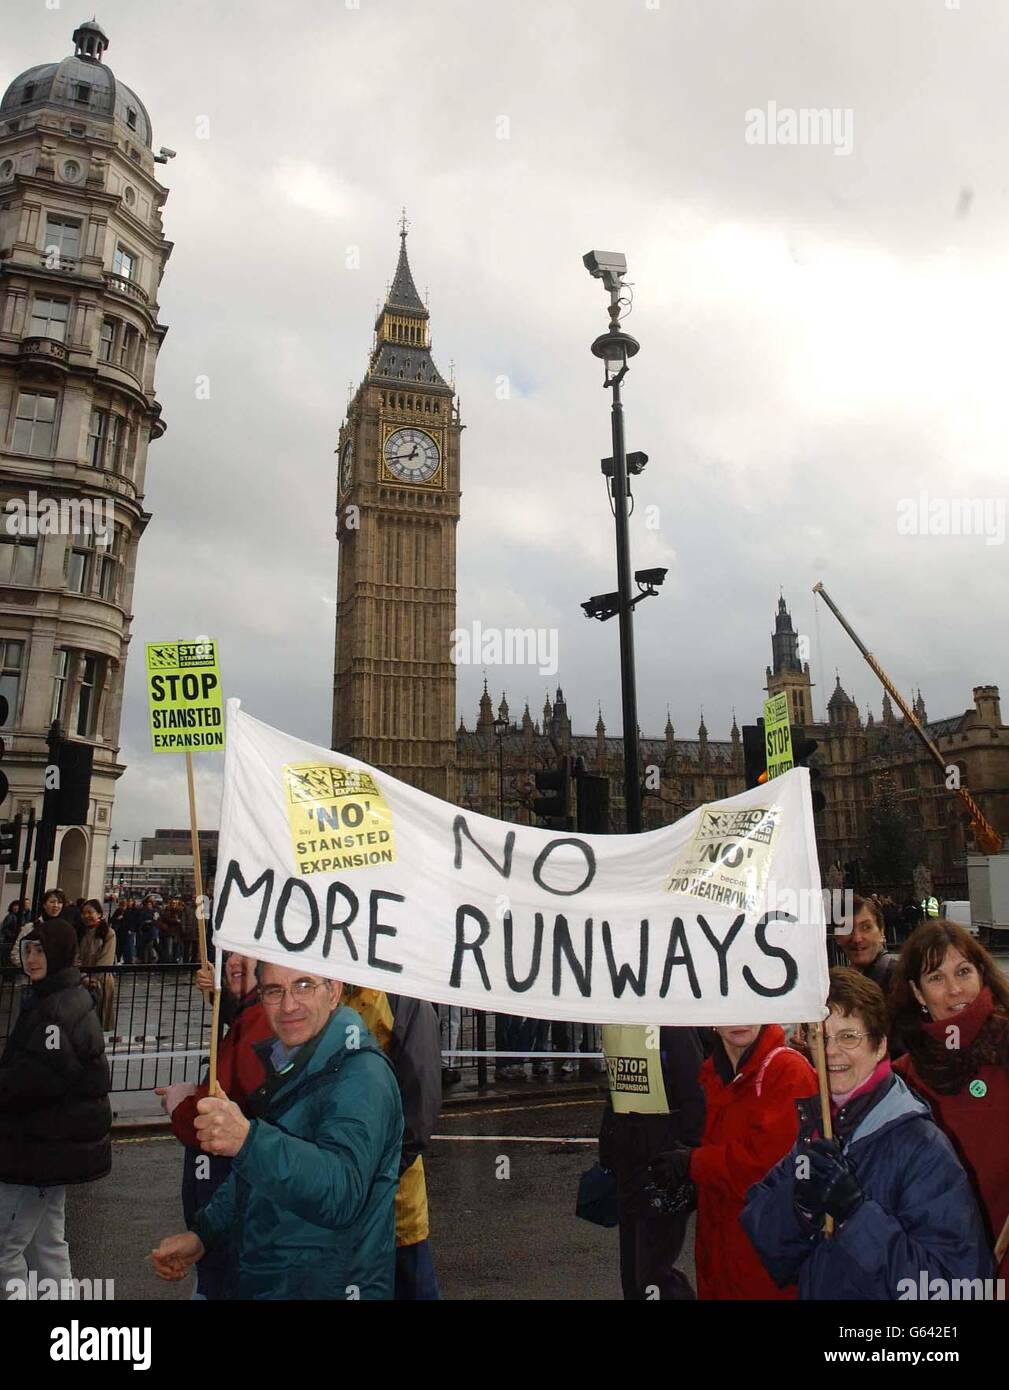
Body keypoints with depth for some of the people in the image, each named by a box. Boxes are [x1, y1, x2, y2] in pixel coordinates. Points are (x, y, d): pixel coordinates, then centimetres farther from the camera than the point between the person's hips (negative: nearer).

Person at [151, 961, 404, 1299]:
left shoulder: (360, 1076, -26)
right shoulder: (284, 1063, 5)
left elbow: (342, 1195, -39)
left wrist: (249, 1139, -49)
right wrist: (202, 1233, 12)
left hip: (326, 1287, -8)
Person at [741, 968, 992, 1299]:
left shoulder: (922, 1145, -23)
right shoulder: (814, 1127, -7)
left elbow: (953, 1281, -28)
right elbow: (758, 1232, -9)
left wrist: (856, 1209, -35)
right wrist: (797, 1202, -28)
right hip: (811, 1290, 4)